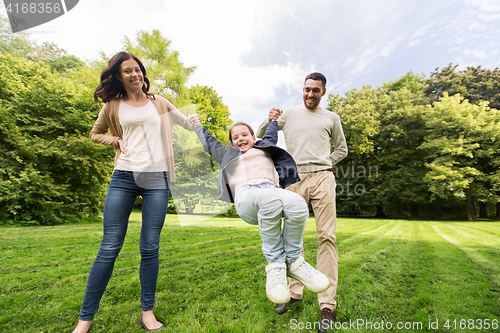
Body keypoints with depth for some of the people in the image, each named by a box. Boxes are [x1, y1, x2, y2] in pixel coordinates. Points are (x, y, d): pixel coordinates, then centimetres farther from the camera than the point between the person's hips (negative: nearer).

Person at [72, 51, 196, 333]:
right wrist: (116, 141, 7)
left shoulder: (159, 103, 16)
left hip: (156, 179, 0)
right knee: (109, 248, 1)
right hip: (123, 177, 0)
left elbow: (189, 124, 23)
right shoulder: (113, 106, 14)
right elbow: (95, 133, 26)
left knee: (150, 247, 2)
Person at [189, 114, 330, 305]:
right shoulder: (228, 155, 36)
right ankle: (275, 264, -21)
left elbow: (271, 132, 52)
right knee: (270, 199, -37)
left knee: (298, 204, -31)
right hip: (246, 196, -2)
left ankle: (292, 260, -10)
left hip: (272, 189, 2)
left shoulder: (264, 148, 35)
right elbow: (208, 142, 47)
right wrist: (198, 126, 60)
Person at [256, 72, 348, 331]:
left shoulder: (331, 118, 17)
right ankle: (294, 292, 19)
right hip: (295, 179, 1)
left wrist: (323, 164, 8)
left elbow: (342, 149, 25)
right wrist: (269, 120, -2)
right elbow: (260, 137, 18)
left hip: (322, 177, 0)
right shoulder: (289, 115, 16)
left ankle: (327, 304, 2)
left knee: (326, 236, -6)